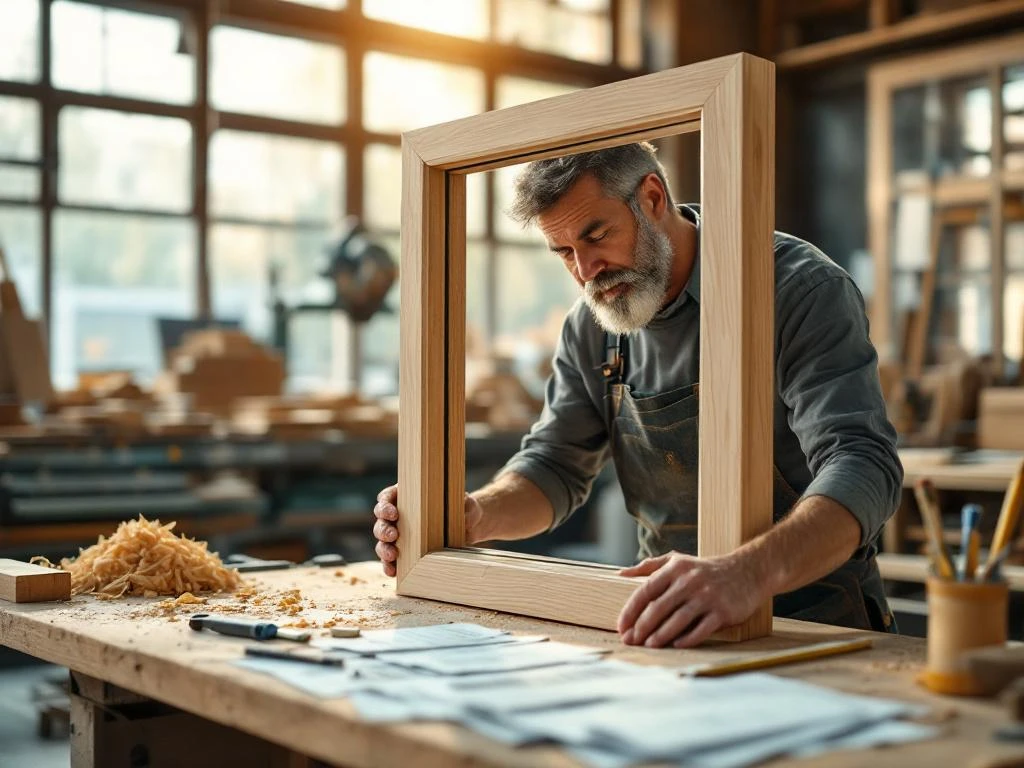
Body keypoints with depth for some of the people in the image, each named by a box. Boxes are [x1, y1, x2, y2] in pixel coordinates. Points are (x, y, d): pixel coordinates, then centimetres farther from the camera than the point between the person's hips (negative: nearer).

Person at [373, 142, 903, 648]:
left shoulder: (801, 289, -16)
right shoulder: (590, 328, 4)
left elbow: (862, 466, -27)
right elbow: (555, 463, 11)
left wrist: (746, 574, -46)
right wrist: (473, 517, -12)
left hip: (816, 619, -5)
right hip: (669, 626, 6)